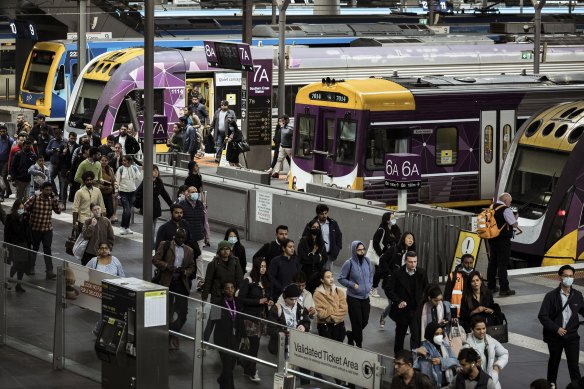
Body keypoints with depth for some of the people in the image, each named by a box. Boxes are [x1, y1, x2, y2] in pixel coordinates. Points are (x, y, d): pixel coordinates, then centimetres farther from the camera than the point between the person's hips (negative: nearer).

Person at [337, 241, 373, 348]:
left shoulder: (367, 261, 0)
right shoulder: (349, 263, -14)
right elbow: (341, 278, -7)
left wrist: (369, 285, 4)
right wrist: (353, 285, -15)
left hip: (365, 297, 5)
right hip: (353, 298, -5)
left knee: (364, 321, 11)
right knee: (357, 322, 0)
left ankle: (351, 335, 36)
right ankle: (359, 344, 13)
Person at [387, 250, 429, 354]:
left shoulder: (421, 273, -4)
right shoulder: (398, 274, -10)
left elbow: (426, 289, 10)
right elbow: (390, 290, -5)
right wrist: (399, 301, -17)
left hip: (416, 309, 0)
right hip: (402, 309, 0)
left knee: (416, 334, -14)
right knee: (400, 334, 16)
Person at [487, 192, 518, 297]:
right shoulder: (506, 210, -14)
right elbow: (514, 225, -13)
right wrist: (516, 218, 7)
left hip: (492, 239, 7)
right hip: (503, 240, -7)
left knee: (492, 262, 16)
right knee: (502, 264, -5)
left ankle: (491, 287, 23)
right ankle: (504, 289, -3)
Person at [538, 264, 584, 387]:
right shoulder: (551, 296, -11)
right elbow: (542, 316, -12)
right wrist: (556, 328, -19)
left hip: (572, 336, 1)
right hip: (554, 336, -1)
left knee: (574, 364, -8)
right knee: (554, 361, 19)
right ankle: (551, 384, 40)